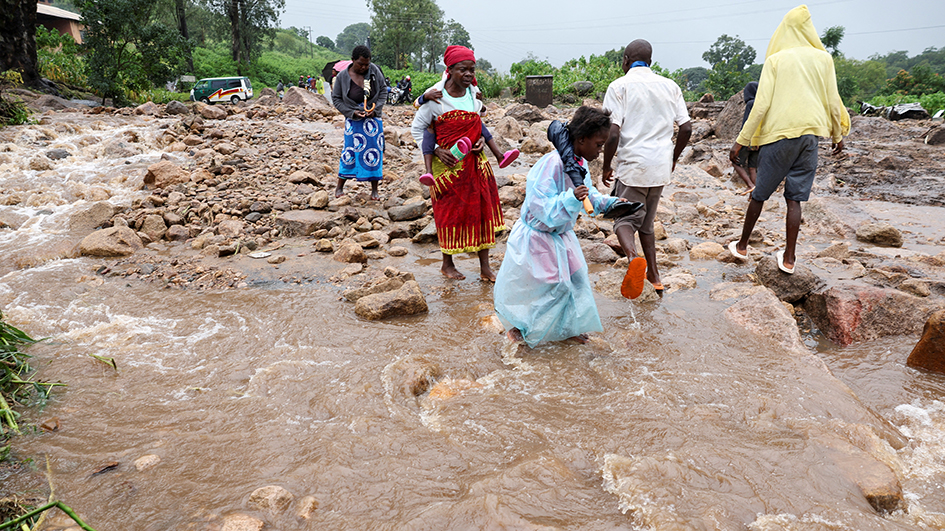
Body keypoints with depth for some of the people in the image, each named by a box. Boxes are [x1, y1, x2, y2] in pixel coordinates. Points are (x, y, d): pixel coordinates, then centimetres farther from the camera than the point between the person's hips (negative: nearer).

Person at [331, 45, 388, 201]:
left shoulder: (374, 70, -5)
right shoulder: (342, 76, -8)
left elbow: (383, 90, 3)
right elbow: (336, 99, -1)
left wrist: (375, 109, -10)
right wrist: (352, 112, -12)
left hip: (373, 118, 1)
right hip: (353, 121, -1)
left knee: (374, 153, 1)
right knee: (350, 151, -1)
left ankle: (374, 189, 11)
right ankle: (340, 186, 14)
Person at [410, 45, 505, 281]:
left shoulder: (473, 96, 4)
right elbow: (416, 129, -4)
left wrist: (481, 139, 0)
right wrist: (436, 150, -15)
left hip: (475, 163, 5)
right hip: (448, 164, -5)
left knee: (482, 209, 5)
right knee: (450, 213, 5)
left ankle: (485, 267, 14)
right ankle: (447, 264, 24)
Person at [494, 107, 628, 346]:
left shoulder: (580, 164, -1)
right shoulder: (552, 164, -30)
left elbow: (588, 195, 16)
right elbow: (540, 206, -33)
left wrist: (610, 203, 3)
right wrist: (571, 198, -43)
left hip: (560, 235, 9)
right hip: (537, 235, -8)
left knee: (575, 279, 13)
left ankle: (568, 327, 34)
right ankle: (517, 325, 29)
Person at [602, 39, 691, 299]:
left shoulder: (619, 86, -6)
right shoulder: (670, 86, 10)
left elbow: (613, 133, -14)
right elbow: (686, 128, 7)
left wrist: (606, 167, -2)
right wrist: (673, 159, 22)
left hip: (632, 166, -5)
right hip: (661, 168, 5)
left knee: (624, 220, 3)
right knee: (646, 223, 20)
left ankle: (634, 257, -28)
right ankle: (654, 275, 23)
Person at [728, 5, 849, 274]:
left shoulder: (775, 60, -1)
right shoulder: (823, 59, 8)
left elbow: (761, 104, -8)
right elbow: (833, 102, 10)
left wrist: (741, 140, -4)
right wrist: (838, 135, 24)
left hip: (778, 134, -3)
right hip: (809, 134, 3)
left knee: (759, 194, 9)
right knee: (794, 198, 7)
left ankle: (742, 245, 21)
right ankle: (789, 257, 7)